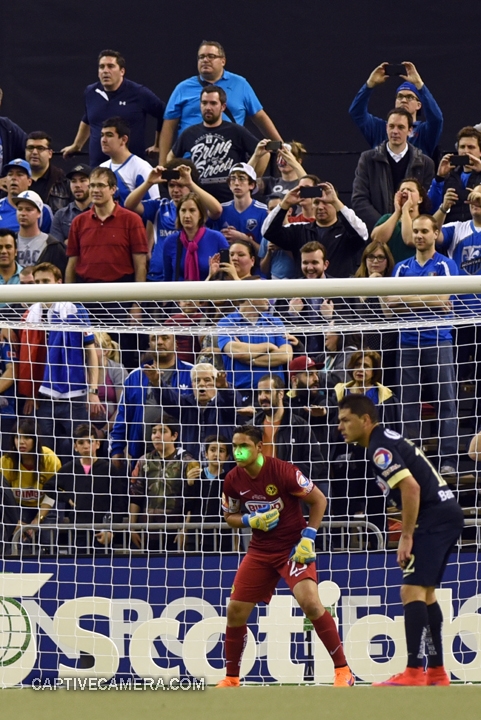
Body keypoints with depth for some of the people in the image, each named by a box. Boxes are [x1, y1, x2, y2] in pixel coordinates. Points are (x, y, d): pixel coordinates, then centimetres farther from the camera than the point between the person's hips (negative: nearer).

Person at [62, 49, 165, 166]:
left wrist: (157, 146, 11)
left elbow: (164, 115, 6)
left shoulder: (139, 94, -5)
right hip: (97, 166, 4)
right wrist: (76, 146, 36)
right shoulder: (91, 93, 9)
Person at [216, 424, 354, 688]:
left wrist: (308, 537, -16)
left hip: (294, 547, -5)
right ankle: (231, 678, 18)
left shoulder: (282, 471, -19)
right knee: (235, 610, 0)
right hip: (260, 551, 5)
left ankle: (343, 671, -14)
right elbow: (230, 517, 11)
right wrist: (251, 520, -11)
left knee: (310, 602, -24)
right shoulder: (233, 480, -4)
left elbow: (319, 500, -9)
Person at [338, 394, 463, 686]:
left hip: (435, 516, -10)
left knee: (412, 590, -14)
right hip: (448, 512, 10)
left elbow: (411, 487, -24)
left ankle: (414, 673, -20)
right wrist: (410, 533, 21)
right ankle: (437, 672, 20)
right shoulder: (389, 439, 18)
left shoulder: (380, 447, -12)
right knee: (426, 592, 17)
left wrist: (407, 537, -18)